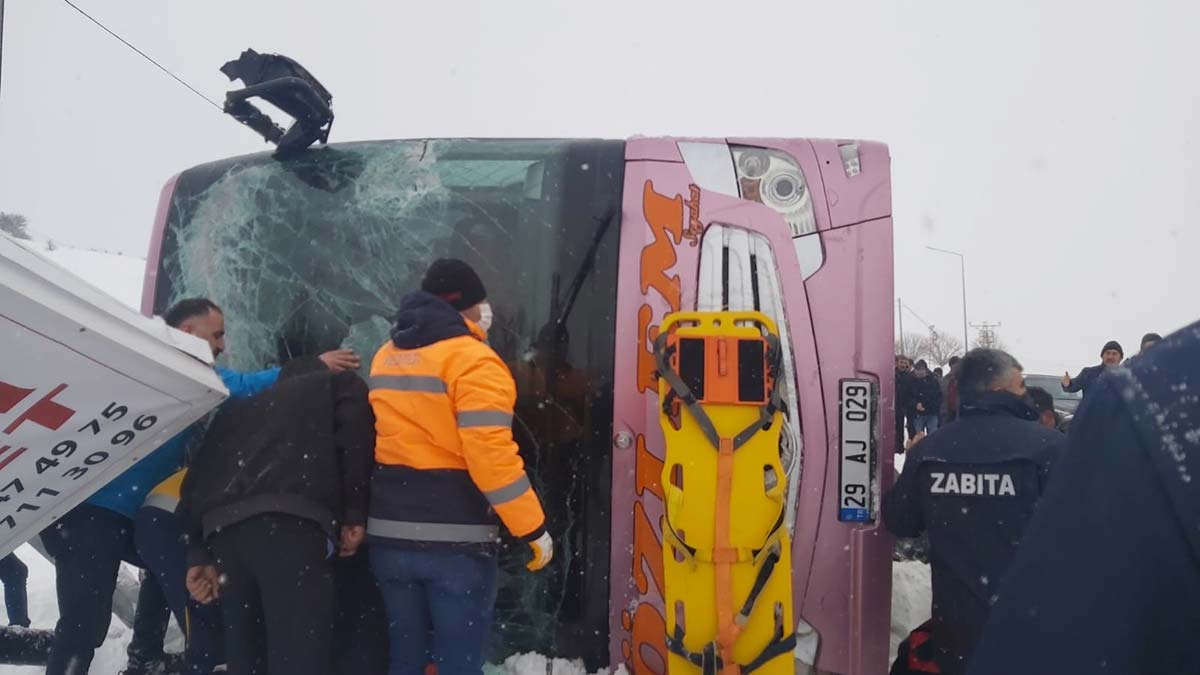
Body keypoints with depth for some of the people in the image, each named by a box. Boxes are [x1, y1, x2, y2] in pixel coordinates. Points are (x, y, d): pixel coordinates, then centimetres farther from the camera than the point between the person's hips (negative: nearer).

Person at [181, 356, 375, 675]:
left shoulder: (237, 409, 38)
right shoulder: (338, 384, 25)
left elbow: (199, 473, 26)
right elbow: (355, 431, 3)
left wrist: (199, 553, 22)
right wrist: (354, 517, 1)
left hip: (222, 528, 6)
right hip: (290, 522, -5)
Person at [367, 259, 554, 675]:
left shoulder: (385, 358, 11)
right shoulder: (473, 361, -13)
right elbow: (491, 454, -20)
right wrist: (533, 528, -16)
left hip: (390, 535, 7)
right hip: (456, 539, -7)